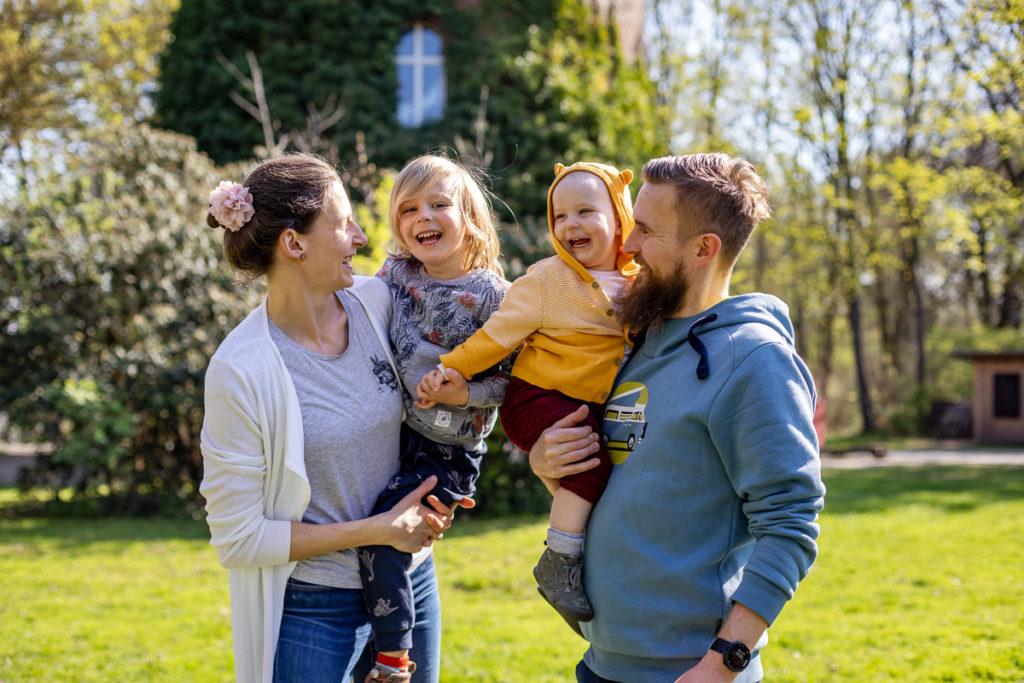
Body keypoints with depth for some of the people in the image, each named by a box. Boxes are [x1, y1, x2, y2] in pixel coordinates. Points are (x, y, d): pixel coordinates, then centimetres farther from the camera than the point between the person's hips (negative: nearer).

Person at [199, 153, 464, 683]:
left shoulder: (375, 302, -6)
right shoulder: (241, 371, -20)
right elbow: (237, 539, -17)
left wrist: (437, 493, -3)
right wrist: (378, 530, -17)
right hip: (310, 610, -5)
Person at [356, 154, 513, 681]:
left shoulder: (490, 295, -12)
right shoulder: (394, 274, 1)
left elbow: (513, 377, -10)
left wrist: (466, 392, -25)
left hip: (448, 449, -6)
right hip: (393, 429, 6)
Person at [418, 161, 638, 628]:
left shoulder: (636, 282, 6)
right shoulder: (546, 280, -9)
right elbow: (498, 333, -8)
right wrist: (451, 368, -13)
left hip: (591, 409, 7)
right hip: (538, 398, -7)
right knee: (591, 465, -27)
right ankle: (558, 563, -16)